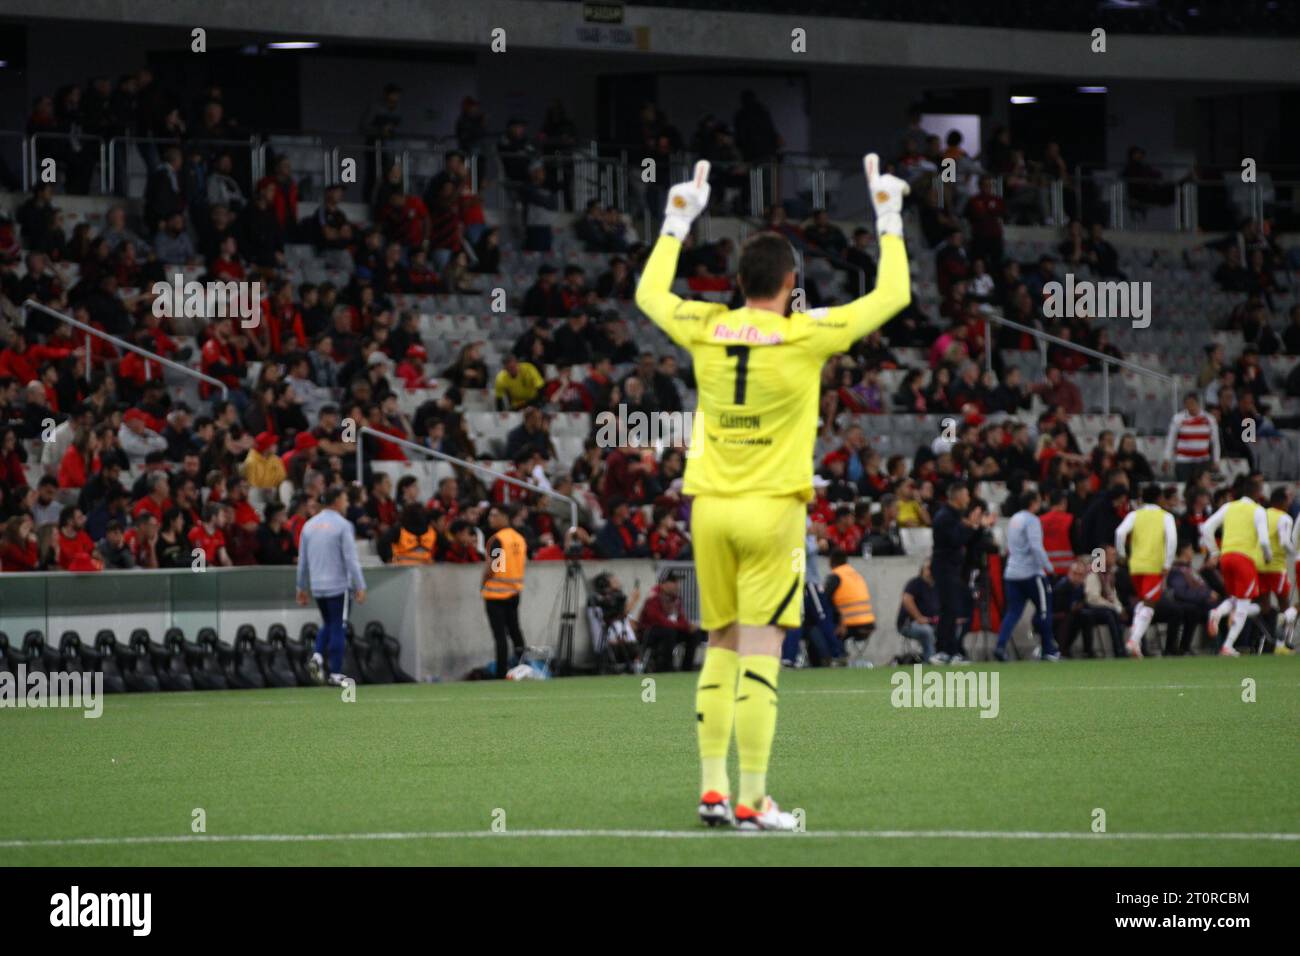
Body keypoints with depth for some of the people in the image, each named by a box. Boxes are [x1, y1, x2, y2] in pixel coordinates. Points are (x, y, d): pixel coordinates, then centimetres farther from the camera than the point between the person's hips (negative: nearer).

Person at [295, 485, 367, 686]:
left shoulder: (309, 525, 8)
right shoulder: (343, 526, -9)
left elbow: (302, 561, 12)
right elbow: (351, 560, -13)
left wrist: (302, 588, 19)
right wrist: (360, 587, -10)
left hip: (317, 586, 5)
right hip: (338, 585, -5)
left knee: (328, 624, 20)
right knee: (337, 628, 1)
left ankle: (317, 656, -3)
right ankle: (335, 674, 1)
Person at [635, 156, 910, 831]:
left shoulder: (704, 330, 1)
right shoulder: (807, 335, -8)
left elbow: (648, 293, 23)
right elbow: (893, 295, 4)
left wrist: (677, 223, 33)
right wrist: (888, 221, 16)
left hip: (710, 506, 4)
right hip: (772, 509, -4)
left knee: (721, 649, 12)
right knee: (760, 654, -5)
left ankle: (712, 791, 10)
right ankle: (751, 802, -6)